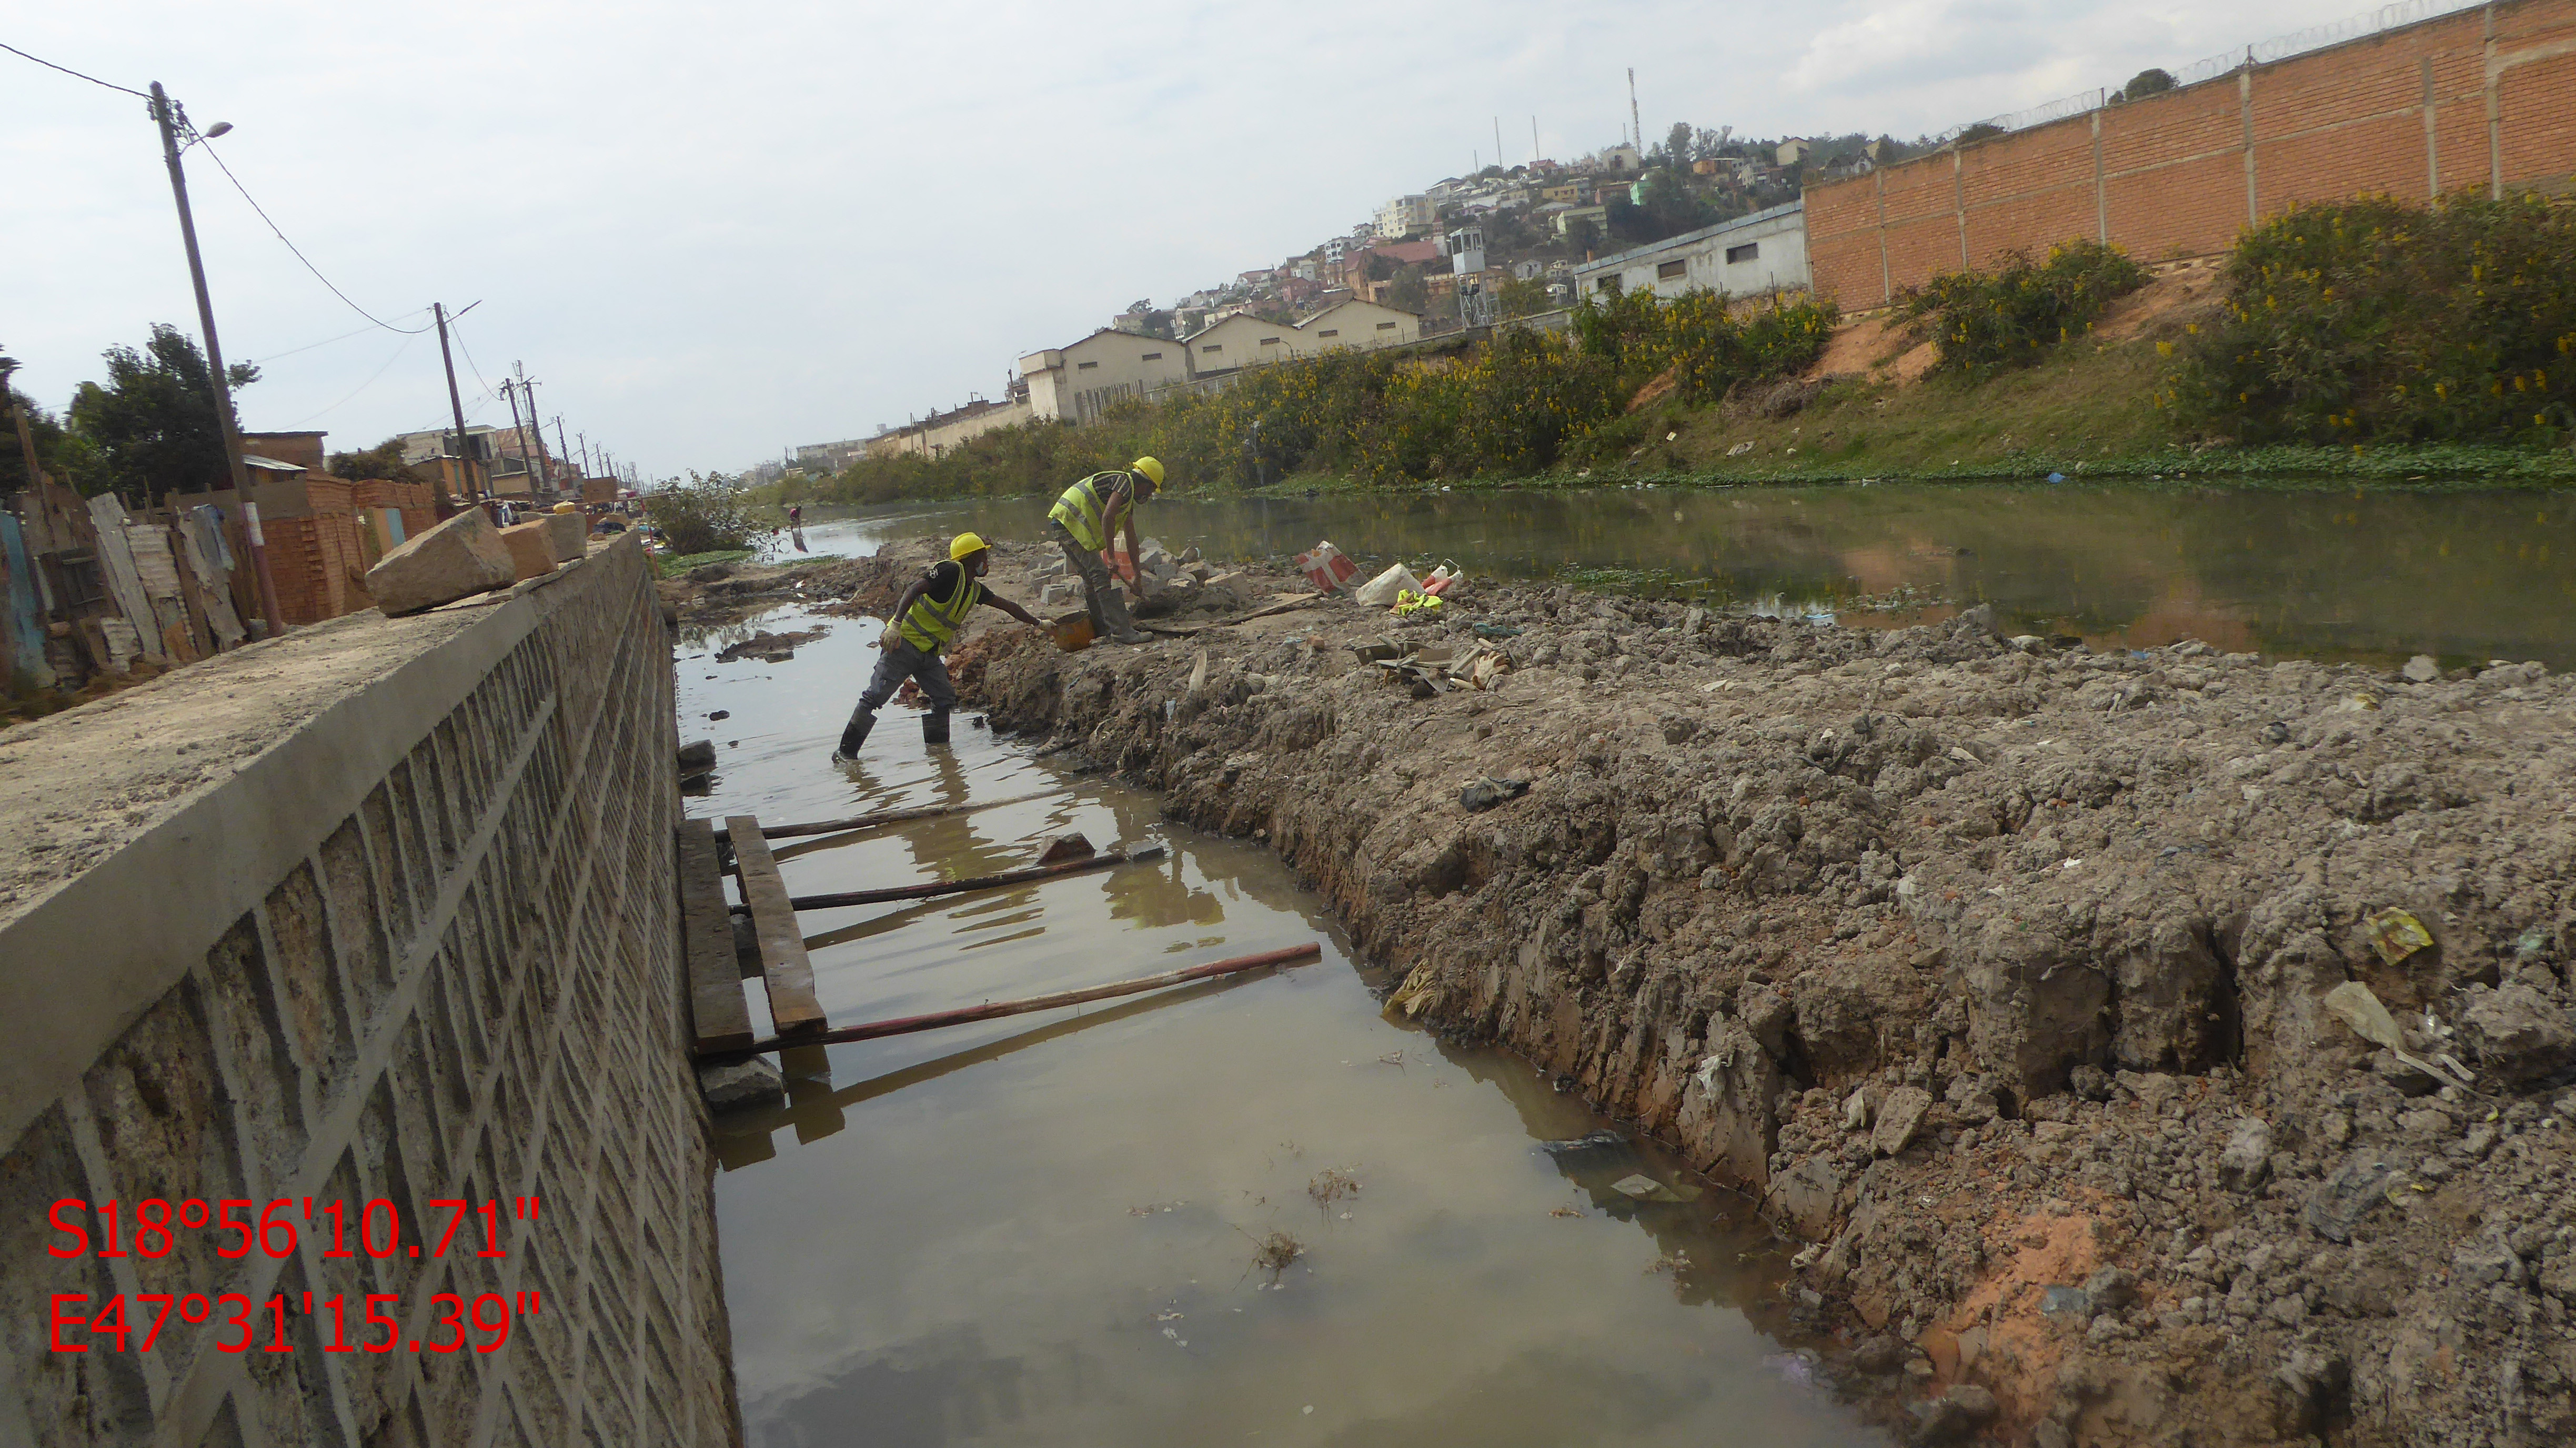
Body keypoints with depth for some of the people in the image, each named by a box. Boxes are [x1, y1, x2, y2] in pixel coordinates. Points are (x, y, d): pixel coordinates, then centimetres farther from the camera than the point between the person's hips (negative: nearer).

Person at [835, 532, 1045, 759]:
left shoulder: (975, 590, 11)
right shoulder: (951, 571, -15)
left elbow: (1007, 606, 24)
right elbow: (914, 589, -24)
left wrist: (1037, 623, 32)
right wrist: (896, 624, -35)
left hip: (930, 655, 9)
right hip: (905, 643, -9)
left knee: (944, 699, 5)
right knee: (876, 696, -10)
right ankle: (846, 751, -7)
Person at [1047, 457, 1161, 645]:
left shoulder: (1128, 498, 24)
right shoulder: (1124, 482, -8)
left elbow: (1131, 538, 30)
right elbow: (1107, 518, -20)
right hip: (1072, 524, -11)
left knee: (1091, 580, 16)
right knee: (1101, 576, -13)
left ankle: (1101, 629, 23)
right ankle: (1122, 631, -16)